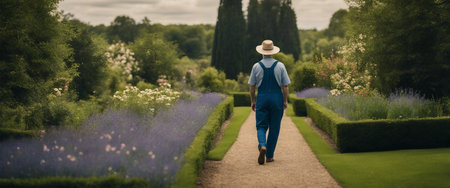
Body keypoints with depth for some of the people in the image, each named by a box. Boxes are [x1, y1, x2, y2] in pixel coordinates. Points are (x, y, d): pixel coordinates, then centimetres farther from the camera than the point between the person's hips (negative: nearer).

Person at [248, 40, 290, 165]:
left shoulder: (256, 66, -1)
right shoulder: (280, 66, -2)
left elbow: (252, 86, 1)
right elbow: (285, 86, -2)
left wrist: (252, 101, 10)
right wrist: (285, 101, 7)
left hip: (262, 98, 0)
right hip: (277, 98, 0)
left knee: (261, 126, 7)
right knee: (274, 128, 9)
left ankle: (262, 146, -23)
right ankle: (269, 156, 11)